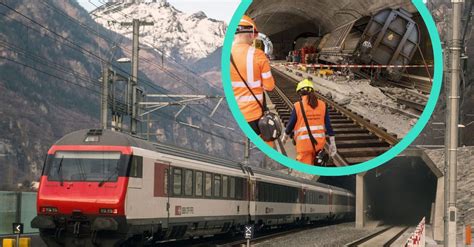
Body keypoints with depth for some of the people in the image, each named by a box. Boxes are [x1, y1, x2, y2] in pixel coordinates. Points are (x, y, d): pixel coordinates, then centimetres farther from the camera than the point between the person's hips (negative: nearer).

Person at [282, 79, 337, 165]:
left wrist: (285, 136, 21)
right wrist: (332, 144, 8)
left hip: (304, 143, -4)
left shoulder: (298, 106, -7)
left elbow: (291, 124, 1)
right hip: (319, 142, 4)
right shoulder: (322, 105, 2)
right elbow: (328, 125, 2)